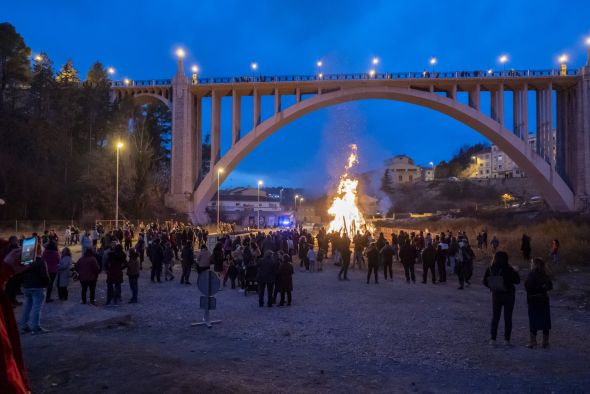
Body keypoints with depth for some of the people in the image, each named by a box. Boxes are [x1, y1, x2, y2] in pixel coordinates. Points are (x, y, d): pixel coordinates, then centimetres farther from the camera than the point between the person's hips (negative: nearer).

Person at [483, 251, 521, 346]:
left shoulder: (490, 269, -7)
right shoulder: (508, 269, -17)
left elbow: (485, 282, -1)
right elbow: (517, 280, -9)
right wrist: (515, 272, 7)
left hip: (496, 295, 3)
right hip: (508, 295, -3)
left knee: (495, 317, 12)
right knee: (508, 318, 7)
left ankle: (493, 339, 11)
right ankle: (507, 340, 9)